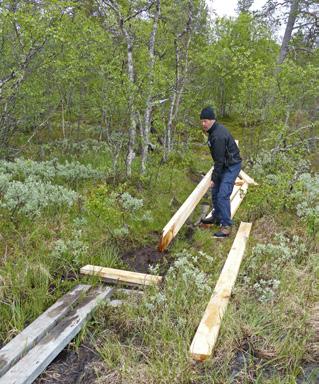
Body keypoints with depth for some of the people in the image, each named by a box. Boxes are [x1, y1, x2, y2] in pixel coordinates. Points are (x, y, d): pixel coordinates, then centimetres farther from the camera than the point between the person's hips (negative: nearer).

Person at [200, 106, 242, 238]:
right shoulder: (214, 130, 5)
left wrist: (214, 178, -19)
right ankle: (217, 217, 35)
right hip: (224, 165, 10)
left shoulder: (218, 136, -28)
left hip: (232, 166, -10)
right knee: (215, 192, 18)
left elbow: (219, 160, -25)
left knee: (223, 195, -15)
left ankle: (226, 226, -10)